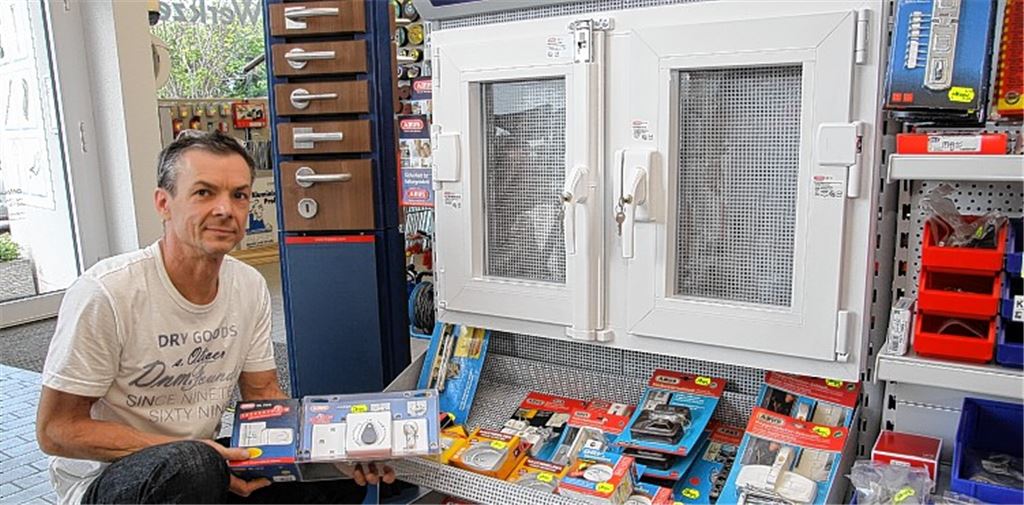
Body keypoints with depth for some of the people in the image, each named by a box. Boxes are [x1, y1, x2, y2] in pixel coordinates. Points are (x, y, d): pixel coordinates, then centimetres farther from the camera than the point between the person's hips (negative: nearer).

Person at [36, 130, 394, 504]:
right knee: (193, 465, -36)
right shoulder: (105, 292, -22)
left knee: (342, 475, -10)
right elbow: (56, 430, -16)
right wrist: (186, 452, -26)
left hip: (207, 460, 5)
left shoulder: (251, 287, -4)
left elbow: (264, 396, 4)